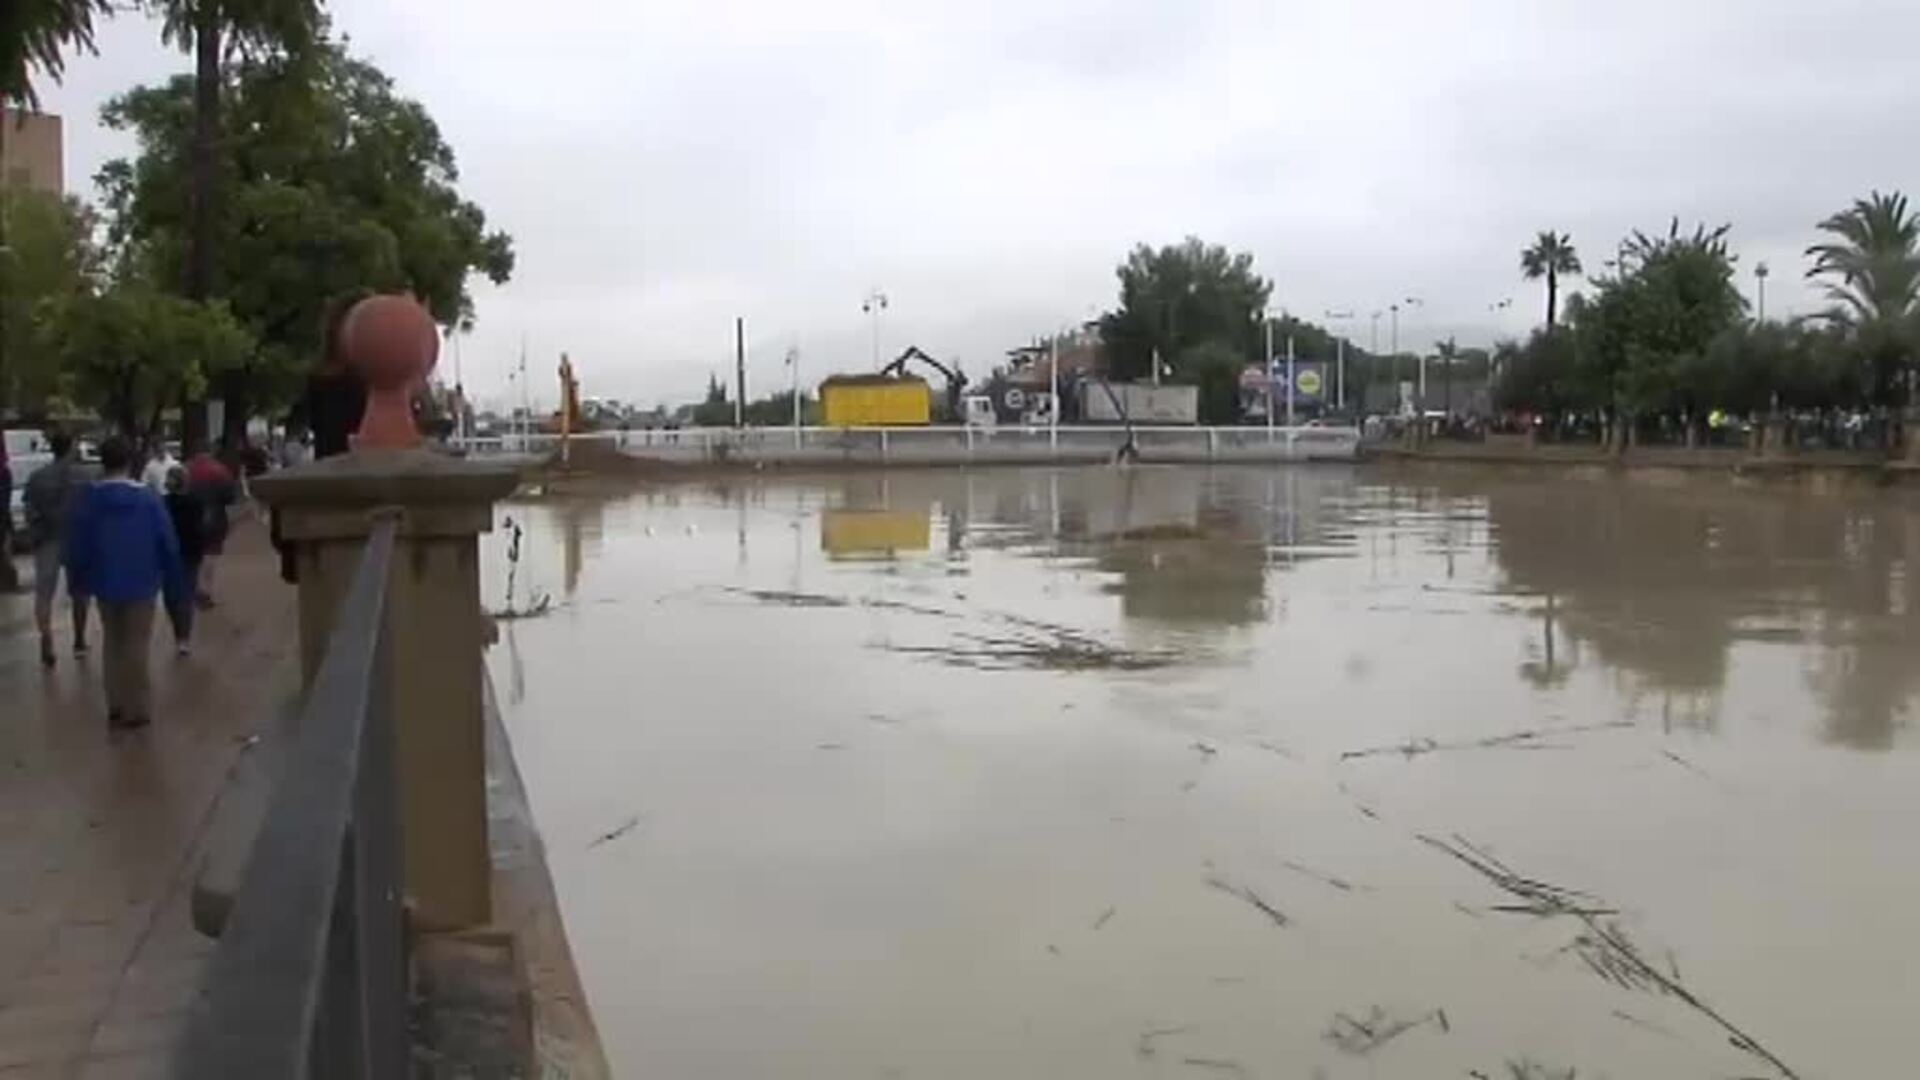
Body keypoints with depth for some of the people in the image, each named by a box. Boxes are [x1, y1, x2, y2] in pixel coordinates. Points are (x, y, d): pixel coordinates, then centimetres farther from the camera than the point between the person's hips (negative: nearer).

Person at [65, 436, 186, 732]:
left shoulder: (88, 500, -6)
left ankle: (116, 706, 21)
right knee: (136, 644, 8)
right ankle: (136, 709, 10)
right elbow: (168, 544, -9)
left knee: (112, 642, 19)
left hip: (104, 584, 2)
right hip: (141, 583, -2)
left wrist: (77, 581, 12)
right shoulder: (148, 499, -10)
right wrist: (175, 584, 0)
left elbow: (76, 546, -1)